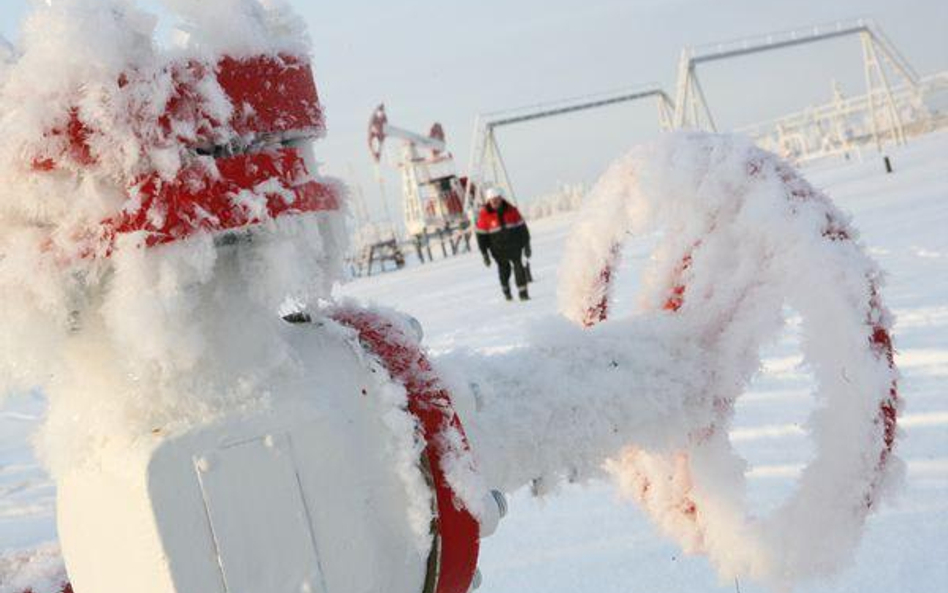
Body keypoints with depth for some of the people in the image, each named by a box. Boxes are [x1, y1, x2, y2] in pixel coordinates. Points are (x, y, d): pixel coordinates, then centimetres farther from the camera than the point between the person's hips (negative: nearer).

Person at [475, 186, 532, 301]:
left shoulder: (511, 210, 0)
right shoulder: (484, 214, -6)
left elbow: (522, 227, 8)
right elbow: (481, 235, -1)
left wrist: (526, 245, 8)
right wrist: (484, 254, -1)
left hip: (514, 244, 1)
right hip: (498, 248, -1)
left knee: (518, 265, -7)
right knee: (504, 268, 4)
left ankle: (523, 292, -4)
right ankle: (506, 291, 27)